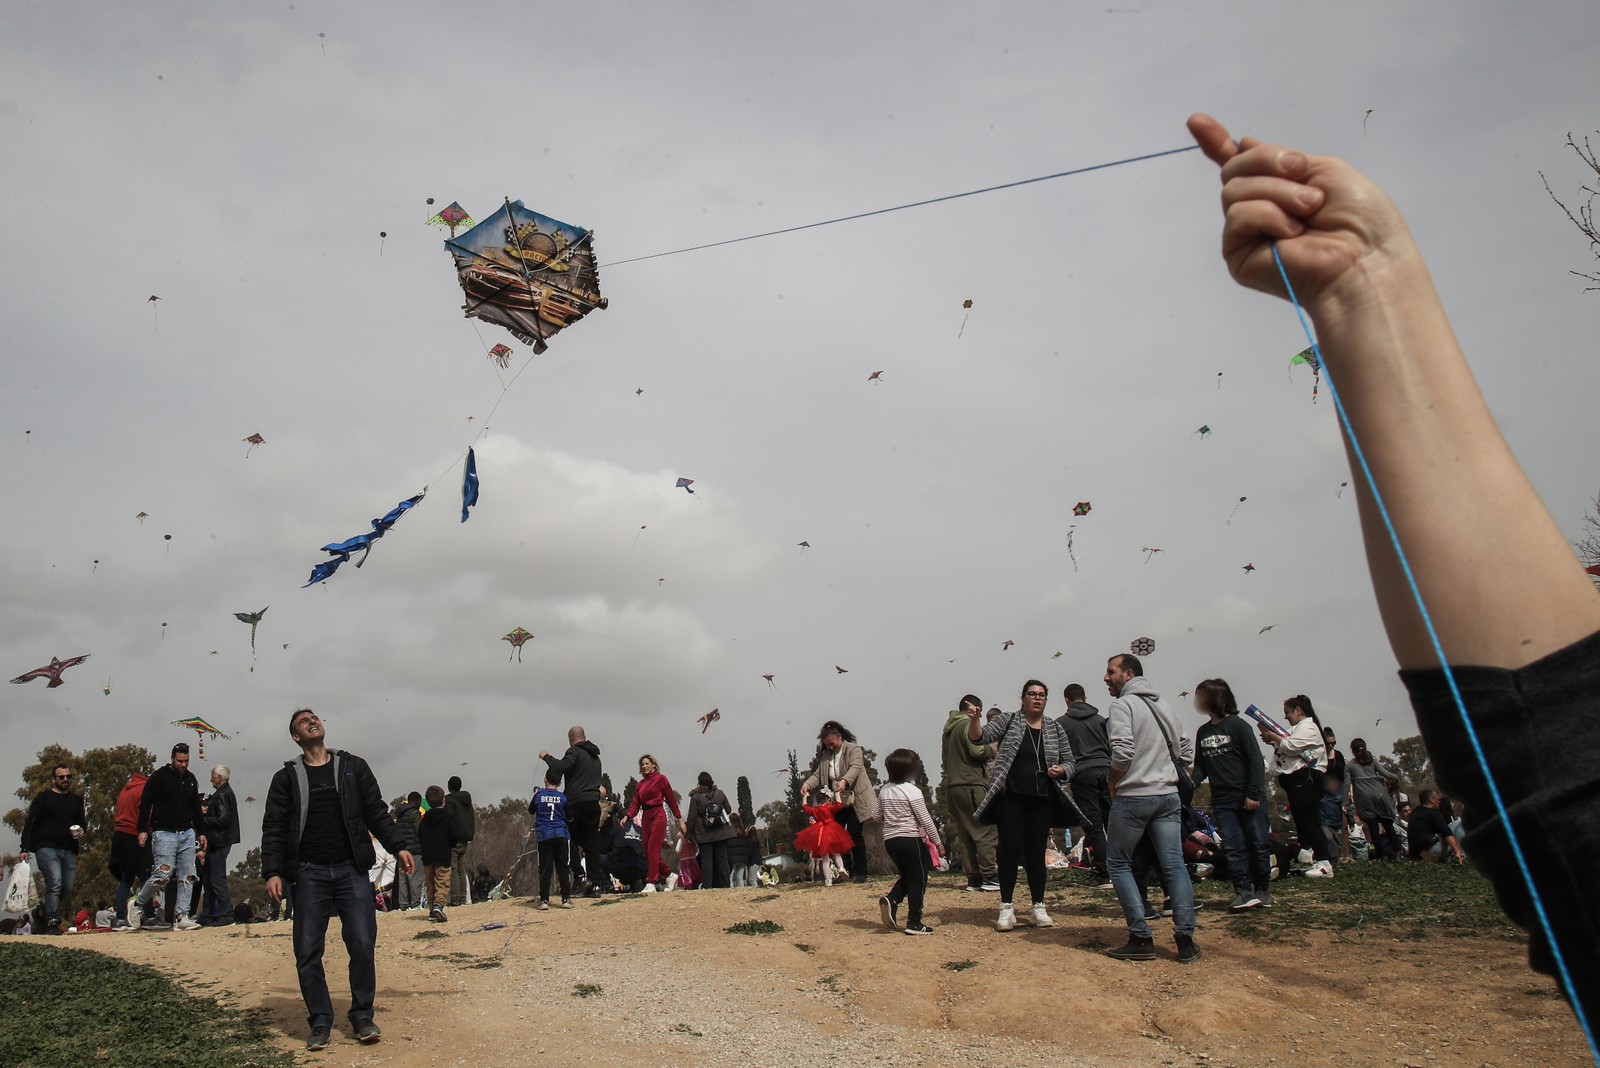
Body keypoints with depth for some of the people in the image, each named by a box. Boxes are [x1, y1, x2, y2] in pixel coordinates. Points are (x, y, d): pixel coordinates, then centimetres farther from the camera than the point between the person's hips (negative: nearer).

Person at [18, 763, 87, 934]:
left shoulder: (76, 800, 18)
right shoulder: (43, 797, 4)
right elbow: (29, 823, 0)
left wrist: (81, 832, 1)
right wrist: (25, 848, -9)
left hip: (68, 850, 5)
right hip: (46, 848, -5)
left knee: (68, 888, 3)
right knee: (55, 884, -18)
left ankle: (46, 915, 24)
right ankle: (52, 923, -14)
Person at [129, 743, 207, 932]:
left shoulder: (191, 779, 15)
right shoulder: (159, 776, -1)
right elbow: (145, 803, -5)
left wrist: (201, 833, 17)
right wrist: (143, 830, -14)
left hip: (187, 833, 5)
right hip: (164, 833, -5)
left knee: (188, 877, -2)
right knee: (163, 873, -14)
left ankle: (181, 917, -1)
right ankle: (137, 905, 11)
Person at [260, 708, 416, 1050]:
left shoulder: (353, 767, 10)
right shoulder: (287, 777, 7)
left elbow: (377, 813, 9)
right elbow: (273, 829, 3)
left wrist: (398, 846, -1)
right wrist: (272, 872, -8)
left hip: (351, 870, 0)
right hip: (308, 874, 0)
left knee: (362, 945, -4)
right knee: (308, 952, 0)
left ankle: (362, 1016, 10)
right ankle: (320, 1022, 14)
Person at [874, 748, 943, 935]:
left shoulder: (884, 791, 5)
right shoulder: (912, 791, -13)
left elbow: (876, 815, 13)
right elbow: (925, 820, -12)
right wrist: (937, 841, -3)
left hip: (890, 840, 6)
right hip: (911, 839, -6)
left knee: (906, 877, 20)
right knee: (918, 881, 4)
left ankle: (891, 899, -5)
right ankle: (914, 923, 2)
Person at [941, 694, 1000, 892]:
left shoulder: (948, 729, 20)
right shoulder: (968, 725, -7)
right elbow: (978, 751, -16)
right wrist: (992, 749, 2)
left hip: (951, 786, 8)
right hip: (971, 785, -8)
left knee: (963, 834, 8)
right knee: (985, 831, -5)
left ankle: (972, 878, 8)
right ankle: (988, 876, -9)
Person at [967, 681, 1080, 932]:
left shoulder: (1056, 729, 12)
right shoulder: (1008, 721, 4)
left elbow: (1069, 761, 15)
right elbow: (979, 737, -5)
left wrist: (1061, 770, -8)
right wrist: (974, 721, -26)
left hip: (1041, 800, 3)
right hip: (1011, 798, -3)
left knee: (1036, 852, 6)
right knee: (1010, 850, -4)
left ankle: (1039, 908, 16)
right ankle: (1006, 908, 3)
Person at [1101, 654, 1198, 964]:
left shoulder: (1122, 705, -9)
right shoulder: (1162, 705, 14)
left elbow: (1122, 752, -20)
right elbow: (1186, 752, 15)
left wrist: (1113, 785, -4)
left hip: (1132, 797, -6)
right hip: (1168, 796, 6)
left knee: (1118, 863, 5)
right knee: (1174, 865, 5)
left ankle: (1141, 939, 2)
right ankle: (1186, 940, 4)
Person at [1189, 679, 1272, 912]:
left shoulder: (1237, 725, -7)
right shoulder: (1203, 732, 11)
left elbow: (1256, 761, -10)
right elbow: (1201, 766, 15)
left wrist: (1254, 793, -15)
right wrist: (1191, 784, -4)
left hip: (1249, 799, -5)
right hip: (1222, 801, 5)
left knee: (1258, 844, 2)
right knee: (1233, 847, -1)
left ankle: (1263, 890, 16)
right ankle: (1243, 891, 2)